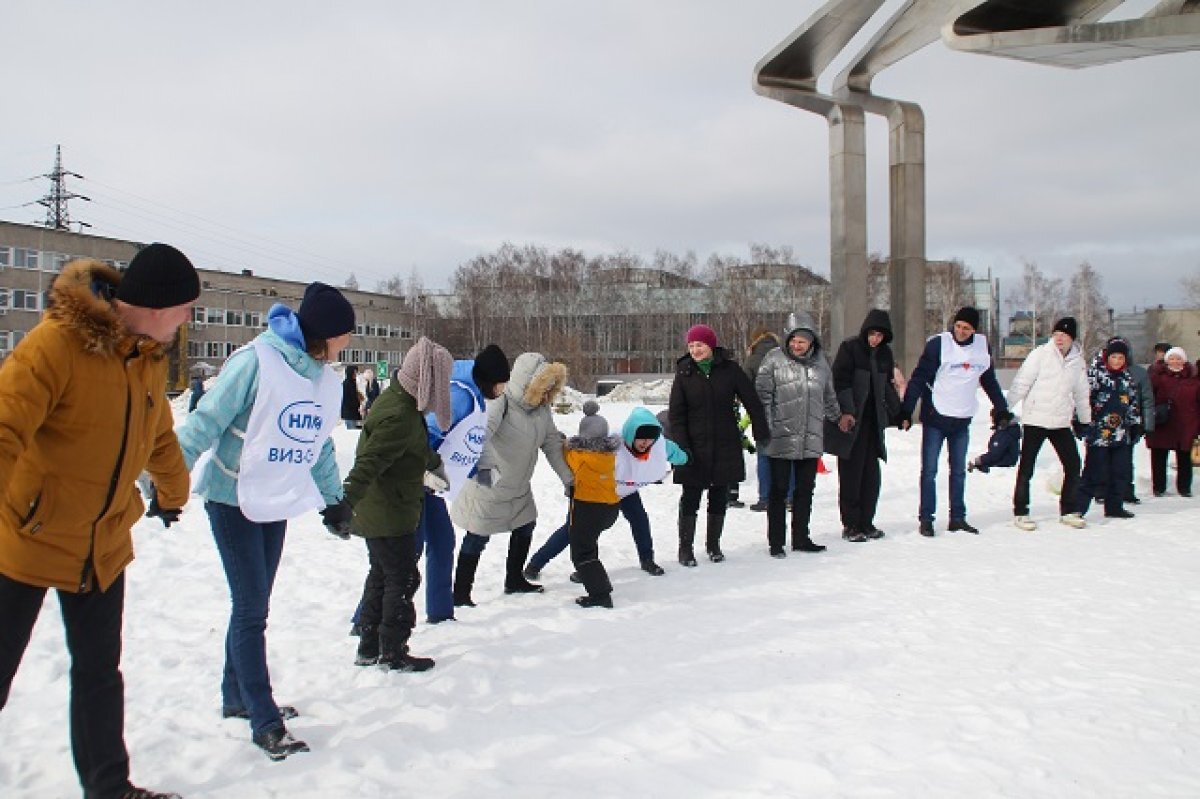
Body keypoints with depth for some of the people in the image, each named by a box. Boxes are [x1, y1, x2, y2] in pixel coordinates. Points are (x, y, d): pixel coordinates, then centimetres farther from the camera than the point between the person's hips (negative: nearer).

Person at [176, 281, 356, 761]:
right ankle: (265, 722, 1)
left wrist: (333, 499, 20)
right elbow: (206, 422, -18)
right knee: (252, 609, -6)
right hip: (233, 500, -7)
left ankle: (237, 698, 30)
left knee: (252, 607, 15)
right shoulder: (256, 361, -19)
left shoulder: (326, 378, 4)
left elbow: (320, 444, 16)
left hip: (277, 503, 7)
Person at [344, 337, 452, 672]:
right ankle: (393, 652, 13)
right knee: (402, 580, 2)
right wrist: (345, 504, -42)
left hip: (377, 514, 11)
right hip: (389, 515, -11)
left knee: (381, 576, 19)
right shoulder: (399, 417, -26)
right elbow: (369, 463, -35)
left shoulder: (401, 402, 7)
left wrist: (434, 465, 38)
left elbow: (417, 448, 26)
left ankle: (369, 647, 30)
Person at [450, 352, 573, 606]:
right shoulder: (501, 404, -27)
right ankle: (460, 593, 11)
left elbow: (552, 443, 7)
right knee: (477, 538, -2)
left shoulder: (541, 409, -3)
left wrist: (568, 478, 7)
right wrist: (484, 464, -61)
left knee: (525, 528, 21)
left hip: (519, 488, 9)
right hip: (488, 487, -8)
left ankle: (514, 580, 41)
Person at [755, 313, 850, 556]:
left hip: (811, 439, 5)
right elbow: (762, 395, -7)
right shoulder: (774, 359, -6)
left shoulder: (820, 361, 9)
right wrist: (764, 429, -12)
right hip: (781, 438, -4)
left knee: (805, 490, 12)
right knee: (778, 490, 3)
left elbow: (829, 395, 24)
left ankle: (801, 538, 25)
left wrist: (838, 416, 30)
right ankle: (776, 542, 12)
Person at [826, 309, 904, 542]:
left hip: (873, 421, 6)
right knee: (851, 473, -2)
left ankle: (866, 523, 17)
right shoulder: (849, 348, -9)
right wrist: (848, 414, -20)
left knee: (871, 474, 8)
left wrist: (897, 412, 16)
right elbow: (840, 382, -14)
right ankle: (850, 525, 5)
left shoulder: (885, 353, 11)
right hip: (851, 421, -6)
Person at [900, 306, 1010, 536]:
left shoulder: (982, 347, 4)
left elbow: (990, 381, 16)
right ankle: (926, 518, 6)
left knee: (959, 471, 11)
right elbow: (919, 378, -12)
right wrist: (906, 411, -17)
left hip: (962, 421, 5)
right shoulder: (938, 344, -11)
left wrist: (1002, 409, 18)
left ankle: (958, 517, 19)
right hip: (935, 417, -4)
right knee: (929, 470, -1)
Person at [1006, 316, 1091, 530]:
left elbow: (1081, 393, 20)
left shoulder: (1077, 361, 8)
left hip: (1062, 422, 5)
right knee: (1026, 467, 0)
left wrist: (1086, 420, 25)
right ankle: (1020, 513, 9)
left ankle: (1069, 511, 19)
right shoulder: (1040, 354, -7)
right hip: (1035, 420, -5)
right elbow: (1021, 383, -8)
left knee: (1073, 465, 5)